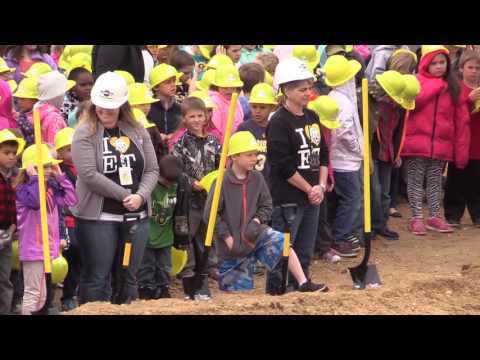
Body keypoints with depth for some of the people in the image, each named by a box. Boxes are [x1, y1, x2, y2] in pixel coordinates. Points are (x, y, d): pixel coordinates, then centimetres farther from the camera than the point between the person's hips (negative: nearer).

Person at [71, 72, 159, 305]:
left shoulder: (138, 132, 8)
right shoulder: (85, 133, -6)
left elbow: (152, 170, 7)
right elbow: (89, 175, -16)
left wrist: (141, 196, -12)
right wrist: (125, 195, -15)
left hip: (136, 215, 4)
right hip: (98, 217, -4)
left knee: (129, 277, 10)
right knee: (97, 279, -2)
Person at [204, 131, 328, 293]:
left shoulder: (257, 179, 0)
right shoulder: (223, 182, -15)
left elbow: (266, 206, 9)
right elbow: (210, 214, -14)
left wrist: (257, 220, -11)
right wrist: (227, 237, -14)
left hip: (254, 234, 3)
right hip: (233, 242, -3)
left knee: (282, 243, -25)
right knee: (237, 289, 2)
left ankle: (304, 284, -25)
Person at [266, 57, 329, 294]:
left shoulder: (312, 117, 12)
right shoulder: (279, 122, -13)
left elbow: (322, 154, 16)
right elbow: (284, 165, -17)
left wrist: (321, 186, 1)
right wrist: (309, 189, -11)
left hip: (312, 195, 8)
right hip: (287, 198, -8)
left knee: (305, 251, 14)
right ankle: (275, 292, 1)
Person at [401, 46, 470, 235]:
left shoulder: (453, 86, 8)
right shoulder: (416, 81, -1)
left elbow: (461, 119, 6)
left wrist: (461, 148, 0)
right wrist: (436, 85, -13)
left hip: (441, 144, 3)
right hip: (417, 140, -3)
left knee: (435, 181, 11)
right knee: (416, 180, 1)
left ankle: (434, 217, 18)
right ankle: (416, 218, 5)